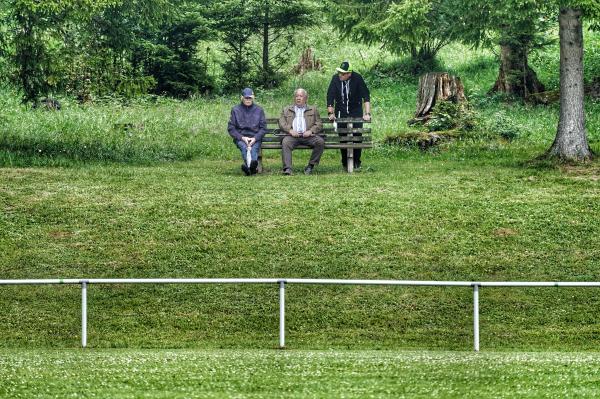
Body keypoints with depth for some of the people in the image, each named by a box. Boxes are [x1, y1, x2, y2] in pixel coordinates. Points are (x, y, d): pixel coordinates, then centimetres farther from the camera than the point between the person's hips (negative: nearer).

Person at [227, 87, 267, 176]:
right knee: (244, 147, -35)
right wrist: (242, 138, -8)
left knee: (254, 148, -34)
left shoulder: (259, 110, 16)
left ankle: (253, 163, -66)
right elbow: (231, 128, 8)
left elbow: (263, 128, 10)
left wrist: (255, 138, -8)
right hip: (240, 138, -1)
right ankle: (251, 167, -62)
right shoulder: (235, 110, 13)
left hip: (255, 138, 1)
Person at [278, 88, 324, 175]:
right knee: (285, 142, -34)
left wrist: (310, 131, -8)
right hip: (293, 135, -1)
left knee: (320, 141, -28)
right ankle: (287, 168, -39)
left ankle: (311, 165, -18)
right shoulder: (286, 110, 23)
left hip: (307, 135, 1)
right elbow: (282, 124, 10)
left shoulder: (313, 109, 23)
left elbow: (319, 124, 13)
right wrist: (290, 130, -11)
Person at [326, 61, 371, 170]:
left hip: (356, 112, -1)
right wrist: (331, 113, -10)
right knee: (342, 137, -1)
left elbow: (366, 96, -16)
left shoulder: (357, 78, -16)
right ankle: (345, 163, 10)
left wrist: (367, 113, -22)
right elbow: (330, 97, -6)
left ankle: (356, 163, 1)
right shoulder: (335, 78, -11)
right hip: (341, 112, 1)